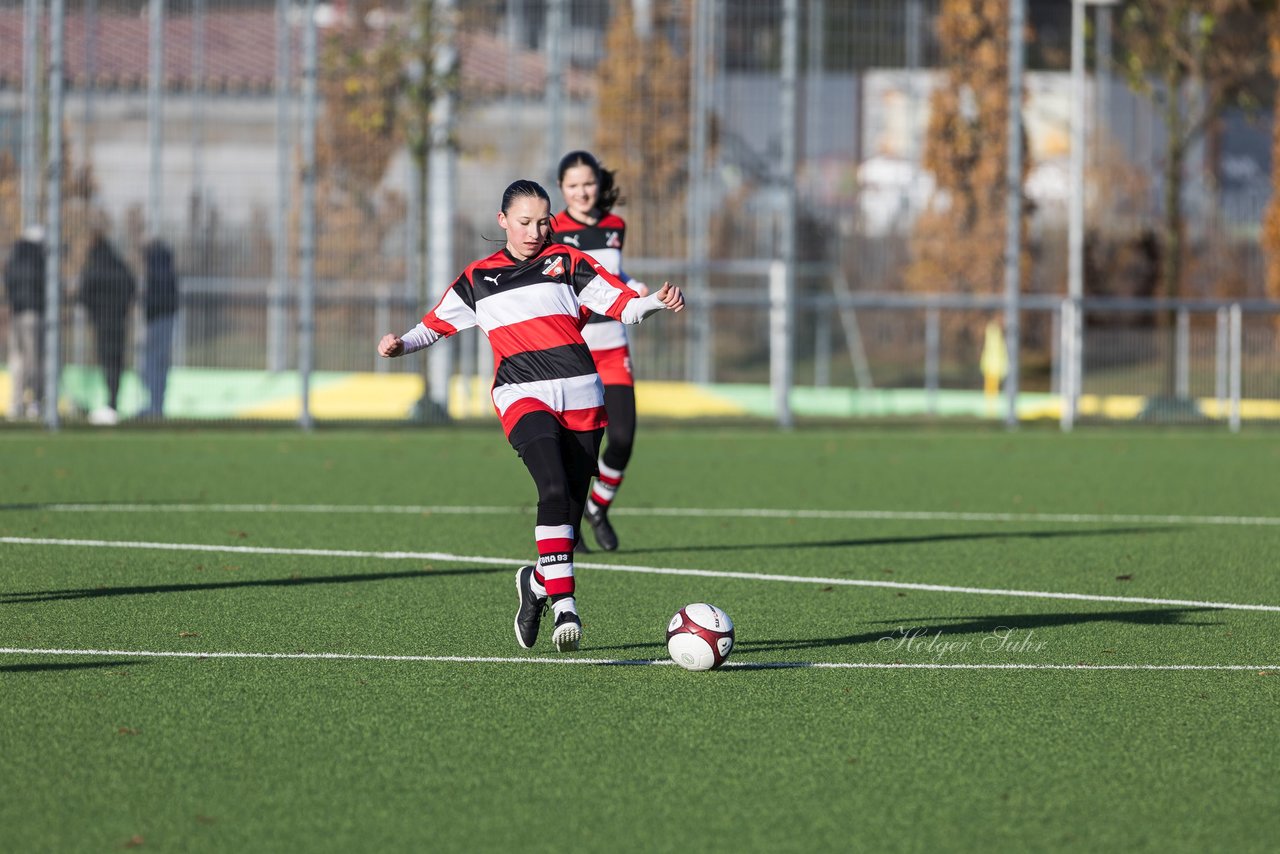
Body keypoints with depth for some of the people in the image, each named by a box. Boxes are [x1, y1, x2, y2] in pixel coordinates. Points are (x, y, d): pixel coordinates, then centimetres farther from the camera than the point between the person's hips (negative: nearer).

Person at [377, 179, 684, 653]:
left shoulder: (568, 262, 13)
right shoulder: (478, 278, 16)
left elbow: (622, 304, 6)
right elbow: (436, 324, 21)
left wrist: (657, 301, -14)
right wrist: (401, 344, 2)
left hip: (580, 397, 2)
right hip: (523, 394, -2)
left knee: (571, 509, 1)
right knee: (555, 489, -26)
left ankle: (537, 582, 31)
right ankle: (564, 605, -28)